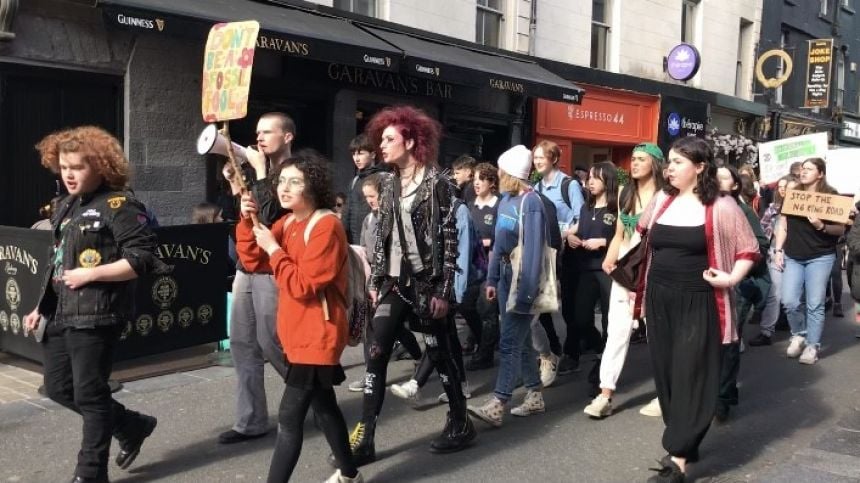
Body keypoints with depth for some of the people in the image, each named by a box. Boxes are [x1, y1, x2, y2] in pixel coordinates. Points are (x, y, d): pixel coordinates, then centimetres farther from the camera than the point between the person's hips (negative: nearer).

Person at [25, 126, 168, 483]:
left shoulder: (118, 204, -12)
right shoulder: (66, 207, 15)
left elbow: (142, 258, -18)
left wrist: (90, 274, -20)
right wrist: (41, 306, 18)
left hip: (96, 316, -9)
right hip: (61, 314, 9)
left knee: (89, 394, 0)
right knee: (58, 388, 14)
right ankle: (132, 426, 31)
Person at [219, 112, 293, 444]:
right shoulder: (253, 170, 14)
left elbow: (270, 215, -20)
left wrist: (260, 172, -14)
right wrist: (234, 183, 1)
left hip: (271, 271, -8)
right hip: (245, 268, 8)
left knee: (270, 343, -3)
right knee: (242, 344, 6)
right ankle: (251, 421, 13)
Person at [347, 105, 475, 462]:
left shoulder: (437, 183, -9)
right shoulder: (389, 182, 9)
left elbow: (449, 239, -11)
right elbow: (381, 234, 13)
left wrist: (443, 291, -14)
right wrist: (374, 280, 9)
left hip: (426, 283, -5)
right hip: (394, 283, 5)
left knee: (439, 354, 6)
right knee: (376, 355, -2)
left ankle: (461, 423, 26)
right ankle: (364, 438, 4)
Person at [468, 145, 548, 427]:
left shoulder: (531, 202, -16)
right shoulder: (506, 199, 9)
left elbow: (534, 249, -19)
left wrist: (527, 290, -20)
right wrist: (492, 279, 14)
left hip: (523, 277, -9)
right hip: (506, 274, 9)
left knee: (510, 342, -8)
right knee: (521, 339, 15)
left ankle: (496, 406, -6)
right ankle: (535, 396, 26)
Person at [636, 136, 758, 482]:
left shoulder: (721, 207, -7)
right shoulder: (661, 200, 7)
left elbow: (748, 249, -1)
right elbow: (641, 234, 23)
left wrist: (731, 278, -16)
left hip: (697, 303, -5)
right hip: (659, 300, 6)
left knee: (690, 376, -3)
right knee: (665, 373, 11)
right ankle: (684, 442, 27)